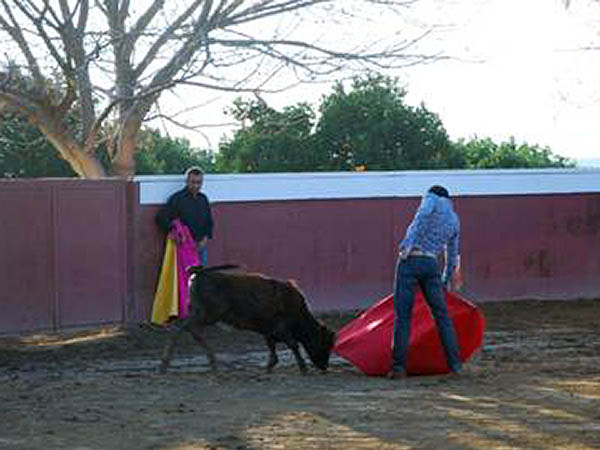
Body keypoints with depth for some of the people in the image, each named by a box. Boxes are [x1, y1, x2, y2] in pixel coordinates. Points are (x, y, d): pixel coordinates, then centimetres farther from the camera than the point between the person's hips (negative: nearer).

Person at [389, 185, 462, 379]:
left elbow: (423, 214, -15)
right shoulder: (454, 220, 24)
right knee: (441, 314, 11)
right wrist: (444, 283, 41)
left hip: (410, 261, -4)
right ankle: (454, 363, 8)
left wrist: (408, 241, -25)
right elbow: (452, 259, 29)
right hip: (431, 265, 4)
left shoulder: (432, 198, 9)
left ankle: (399, 366, -4)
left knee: (402, 315, -2)